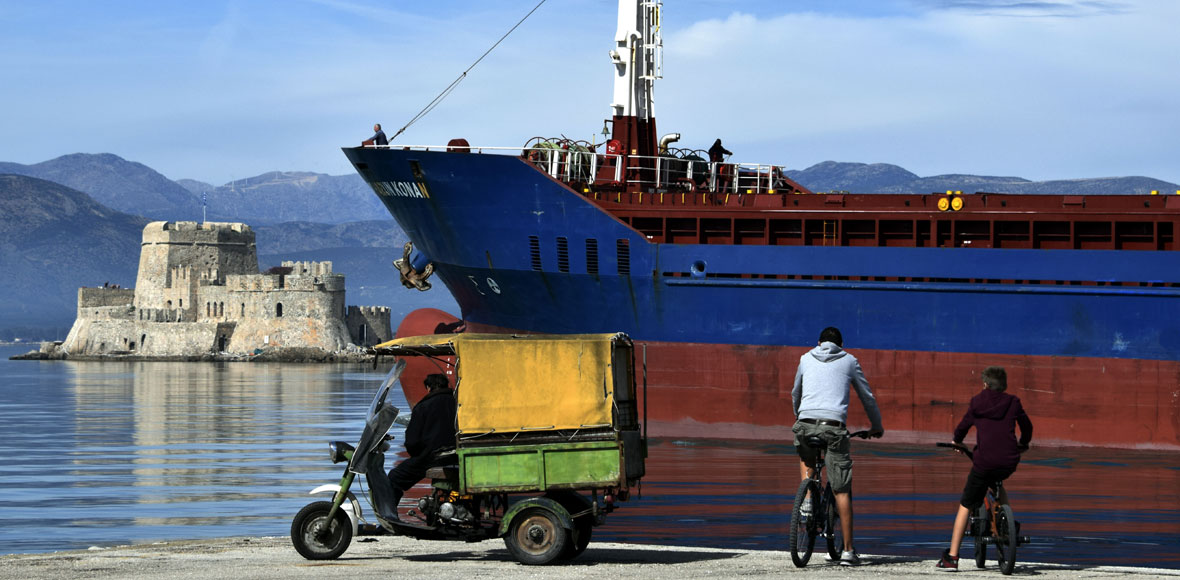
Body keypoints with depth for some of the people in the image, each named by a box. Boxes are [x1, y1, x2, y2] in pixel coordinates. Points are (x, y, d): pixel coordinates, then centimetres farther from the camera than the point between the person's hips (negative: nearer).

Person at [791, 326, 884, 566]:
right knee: (842, 491, 3)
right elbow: (867, 396, 22)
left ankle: (807, 500, 11)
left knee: (805, 457, 36)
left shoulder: (806, 359, 19)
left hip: (805, 425, 1)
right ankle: (848, 550, 3)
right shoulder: (848, 360, 15)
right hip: (834, 427, -1)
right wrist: (876, 425, 37)